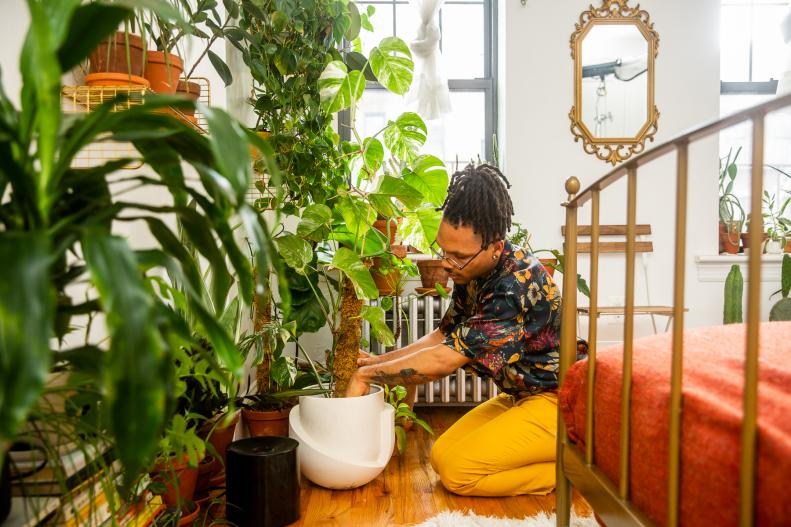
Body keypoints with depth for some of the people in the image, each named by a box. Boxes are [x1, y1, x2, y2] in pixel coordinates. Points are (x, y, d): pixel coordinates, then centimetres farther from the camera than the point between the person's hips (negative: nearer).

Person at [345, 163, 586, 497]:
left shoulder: (518, 284, -30)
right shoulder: (473, 272, -3)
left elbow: (445, 360, -31)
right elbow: (444, 336, 6)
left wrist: (366, 375, -21)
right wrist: (379, 361, -4)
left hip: (556, 399, -9)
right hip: (519, 396, 9)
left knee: (456, 471, -16)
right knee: (441, 455, 2)